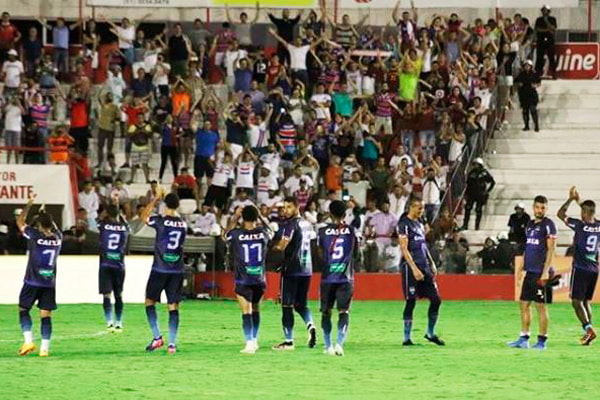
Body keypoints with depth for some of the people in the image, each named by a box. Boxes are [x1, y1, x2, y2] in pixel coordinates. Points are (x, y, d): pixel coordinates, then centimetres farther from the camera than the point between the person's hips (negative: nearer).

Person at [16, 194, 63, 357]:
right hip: (50, 283, 3)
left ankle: (29, 341, -4)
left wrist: (29, 204, 8)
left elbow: (20, 221, 0)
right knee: (46, 315, 3)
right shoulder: (58, 238, -1)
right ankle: (44, 348, -2)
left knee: (23, 310, 11)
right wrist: (45, 214, 33)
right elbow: (54, 228, 24)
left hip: (32, 282, -3)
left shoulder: (35, 236, -13)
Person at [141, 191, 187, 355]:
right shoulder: (183, 224, 3)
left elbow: (144, 217, 8)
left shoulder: (161, 221, -10)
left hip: (160, 269, -4)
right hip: (177, 270, 4)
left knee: (150, 301, 11)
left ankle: (157, 337, 0)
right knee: (173, 306, 4)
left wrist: (156, 199, 13)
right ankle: (172, 343, -2)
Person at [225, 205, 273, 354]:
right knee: (255, 309, 21)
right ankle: (254, 340, 29)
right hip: (260, 280, 3)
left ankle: (250, 343, -14)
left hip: (243, 281, -3)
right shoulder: (263, 233, -6)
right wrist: (261, 216, 23)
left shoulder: (236, 234, -12)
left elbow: (227, 234, 13)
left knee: (247, 311, -5)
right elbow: (271, 231, 20)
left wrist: (234, 218, 17)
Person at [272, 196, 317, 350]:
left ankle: (289, 341, 0)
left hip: (291, 269, -7)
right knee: (300, 304, 16)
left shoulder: (289, 225, -11)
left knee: (287, 305, 0)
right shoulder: (307, 224, 14)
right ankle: (310, 325, -10)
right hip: (307, 269, 7)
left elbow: (281, 245, -21)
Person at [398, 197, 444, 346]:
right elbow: (404, 249, -15)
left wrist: (432, 264, 18)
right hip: (411, 267, -8)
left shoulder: (419, 223, 17)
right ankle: (407, 338, 2)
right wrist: (414, 268, -21)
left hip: (424, 267, 8)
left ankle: (430, 333, 17)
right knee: (411, 302, -5)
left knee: (436, 300, 4)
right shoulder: (404, 224, -8)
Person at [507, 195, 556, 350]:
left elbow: (551, 249, -12)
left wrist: (545, 272, -18)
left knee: (541, 305, -4)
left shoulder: (548, 225, -7)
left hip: (540, 273, -8)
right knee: (524, 304, 9)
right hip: (529, 272, 8)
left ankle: (542, 341, 0)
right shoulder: (530, 225, 16)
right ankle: (524, 339, 14)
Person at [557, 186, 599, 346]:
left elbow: (561, 214, -5)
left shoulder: (580, 225, -13)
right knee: (586, 301, 15)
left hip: (580, 268, -6)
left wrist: (571, 199, 4)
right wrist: (579, 201, 35)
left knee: (577, 301, -3)